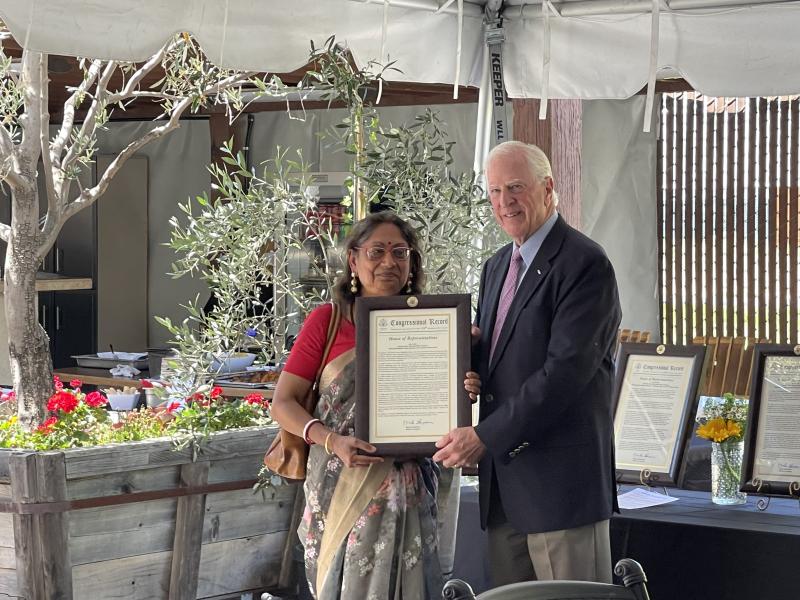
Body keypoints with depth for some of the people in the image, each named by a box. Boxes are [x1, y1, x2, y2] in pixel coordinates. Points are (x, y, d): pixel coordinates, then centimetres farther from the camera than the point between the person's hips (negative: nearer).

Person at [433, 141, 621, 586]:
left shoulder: (585, 264, -10)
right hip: (504, 481, 8)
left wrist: (485, 437, -19)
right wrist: (466, 344, -1)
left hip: (561, 481, -8)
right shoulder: (497, 267, 18)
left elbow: (565, 371, -19)